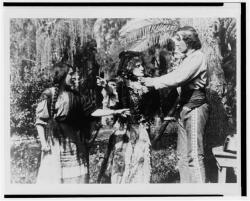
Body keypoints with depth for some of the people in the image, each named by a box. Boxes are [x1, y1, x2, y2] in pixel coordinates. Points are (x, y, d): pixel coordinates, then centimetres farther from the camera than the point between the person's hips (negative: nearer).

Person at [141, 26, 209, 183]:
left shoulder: (198, 57, -10)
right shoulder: (187, 59, 20)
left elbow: (178, 78, -20)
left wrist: (155, 82, -13)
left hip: (195, 108, -9)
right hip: (185, 108, 9)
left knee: (194, 155, -11)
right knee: (183, 155, 9)